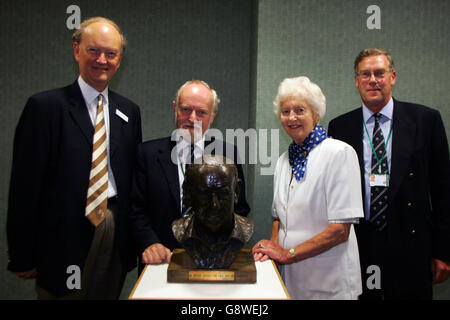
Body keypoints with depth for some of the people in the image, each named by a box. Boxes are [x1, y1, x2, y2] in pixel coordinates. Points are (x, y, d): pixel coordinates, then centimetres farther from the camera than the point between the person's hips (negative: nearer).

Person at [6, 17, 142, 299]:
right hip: (64, 237, -4)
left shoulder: (129, 111, 8)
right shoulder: (45, 106, -7)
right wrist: (22, 256, -9)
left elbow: (133, 177, 10)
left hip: (116, 237, 5)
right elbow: (25, 185, -8)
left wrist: (137, 238, 8)